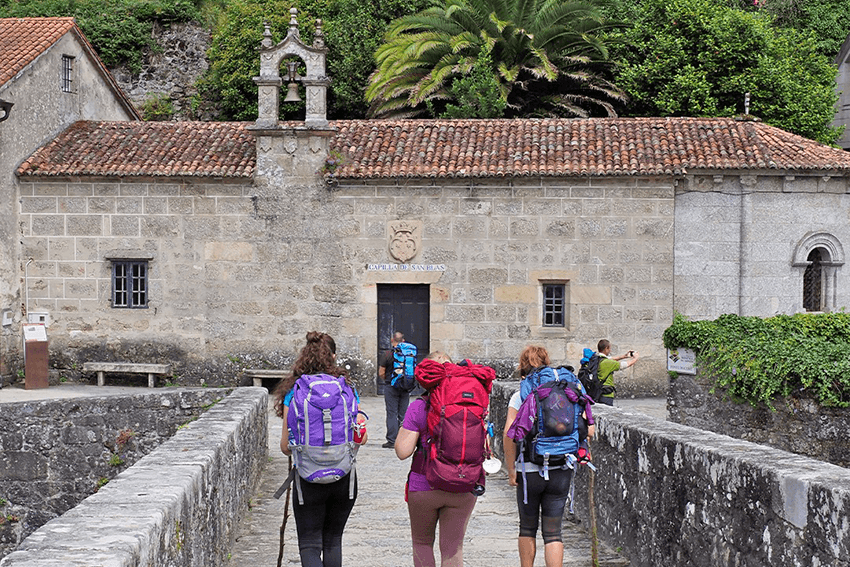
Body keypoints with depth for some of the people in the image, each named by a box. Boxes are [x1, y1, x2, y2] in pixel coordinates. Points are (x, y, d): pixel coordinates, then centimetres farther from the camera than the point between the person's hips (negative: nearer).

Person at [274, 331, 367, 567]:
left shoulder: (294, 390, -5)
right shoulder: (346, 387, 0)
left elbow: (285, 445, -5)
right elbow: (361, 437, 1)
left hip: (308, 478, -2)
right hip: (344, 476, 2)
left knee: (309, 544, 2)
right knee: (333, 540, 17)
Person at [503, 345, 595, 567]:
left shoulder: (519, 397, -4)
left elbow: (509, 435, -14)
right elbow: (589, 430, -2)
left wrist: (511, 470, -5)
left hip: (529, 471, -2)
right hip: (561, 471, 2)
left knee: (528, 528, 18)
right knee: (553, 532, 5)